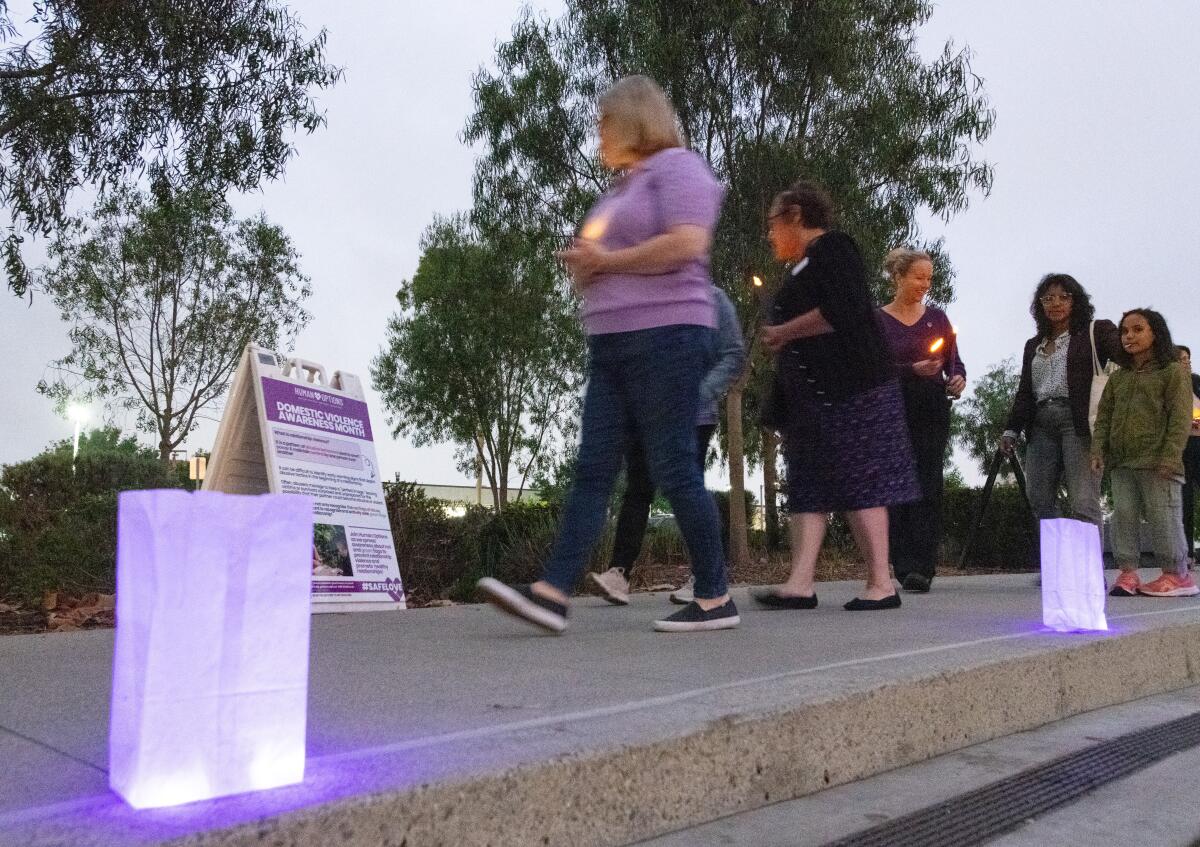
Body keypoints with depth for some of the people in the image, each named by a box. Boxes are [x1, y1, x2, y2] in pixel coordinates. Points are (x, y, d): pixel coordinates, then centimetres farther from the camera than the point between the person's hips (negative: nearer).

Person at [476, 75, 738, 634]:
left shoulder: (677, 165, -1)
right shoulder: (621, 188, 26)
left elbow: (687, 243, -17)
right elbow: (597, 260, 34)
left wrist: (606, 260, -9)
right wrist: (584, 263, 9)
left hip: (665, 335, -9)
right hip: (611, 343, 9)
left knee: (673, 470, -7)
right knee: (592, 470, -2)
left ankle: (715, 599, 4)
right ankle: (551, 593, -7)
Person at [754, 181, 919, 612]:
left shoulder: (832, 249, -5)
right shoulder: (802, 267, 23)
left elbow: (843, 311, -19)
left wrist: (783, 332, -11)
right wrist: (780, 340, 10)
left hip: (848, 389, -10)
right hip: (812, 395, 10)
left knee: (858, 484, -8)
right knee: (809, 488, 2)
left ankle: (882, 584, -2)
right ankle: (800, 583, 0)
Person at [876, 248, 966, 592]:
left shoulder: (937, 317, 11)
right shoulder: (879, 320, 2)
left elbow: (955, 361, 11)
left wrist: (958, 378, -10)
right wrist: (912, 370, -19)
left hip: (933, 412, 2)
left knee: (928, 487, -5)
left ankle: (922, 568, -7)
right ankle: (906, 567, 2)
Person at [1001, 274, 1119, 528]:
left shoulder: (1095, 332, 8)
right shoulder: (1033, 345, 25)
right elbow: (1024, 392, 24)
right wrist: (1012, 429, 13)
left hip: (1078, 421, -5)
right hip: (1041, 424, 6)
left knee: (1083, 503, -11)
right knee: (1039, 501, -3)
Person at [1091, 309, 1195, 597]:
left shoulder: (1173, 372, 2)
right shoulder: (1117, 378, 19)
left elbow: (1180, 419, -6)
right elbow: (1104, 417, 16)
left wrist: (1170, 457, -15)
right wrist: (1098, 450, 1)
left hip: (1156, 463, -5)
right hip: (1120, 464, 5)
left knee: (1163, 517, -4)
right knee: (1124, 516, 2)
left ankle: (1176, 574, 6)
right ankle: (1128, 572, 5)